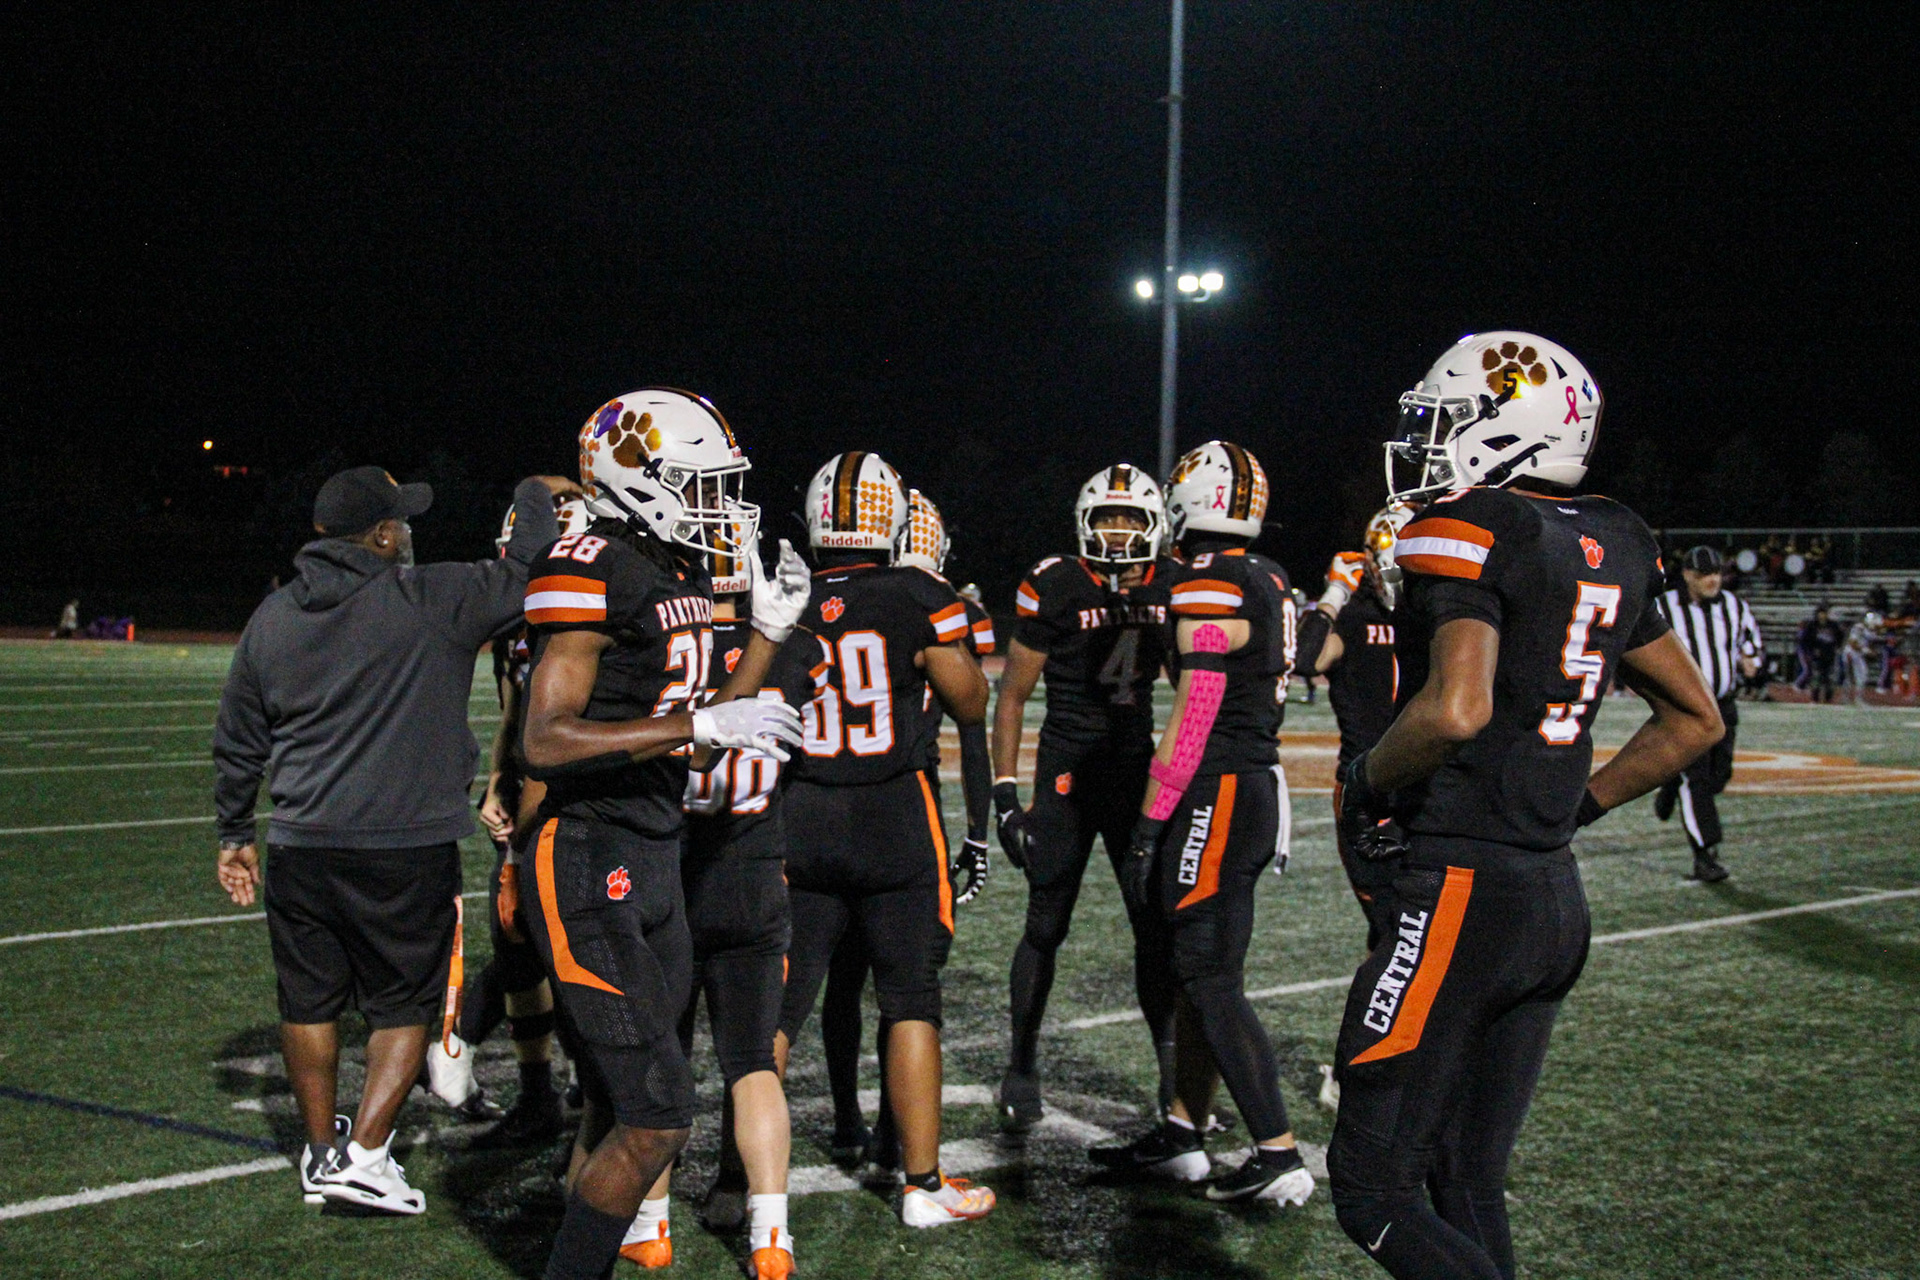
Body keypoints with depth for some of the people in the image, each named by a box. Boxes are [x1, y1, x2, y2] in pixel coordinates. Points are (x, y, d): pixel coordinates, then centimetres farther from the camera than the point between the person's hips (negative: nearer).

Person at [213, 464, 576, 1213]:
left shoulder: (272, 619, 7)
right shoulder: (430, 603, -11)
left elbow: (238, 745, 15)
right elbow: (520, 576, 0)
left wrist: (235, 833, 26)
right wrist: (537, 497, 16)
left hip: (301, 847, 5)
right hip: (408, 849, -4)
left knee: (309, 1001, 18)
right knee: (404, 1004, 10)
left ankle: (320, 1150, 29)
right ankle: (363, 1155, 4)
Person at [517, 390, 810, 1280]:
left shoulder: (683, 581, 13)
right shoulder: (594, 573, -15)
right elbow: (545, 742, -22)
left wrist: (768, 632, 13)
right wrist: (703, 722, -24)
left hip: (654, 868, 9)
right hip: (589, 870, -9)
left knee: (617, 1115, 16)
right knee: (656, 1118, -9)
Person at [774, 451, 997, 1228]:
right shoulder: (919, 600, -9)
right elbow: (971, 708, 1)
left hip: (801, 818, 2)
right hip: (895, 819, -2)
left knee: (777, 1002, 10)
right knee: (911, 1004, 8)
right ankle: (923, 1185, 14)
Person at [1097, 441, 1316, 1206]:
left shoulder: (1206, 588, -16)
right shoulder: (1269, 583, 13)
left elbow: (1191, 721, -19)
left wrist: (1148, 827, -15)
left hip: (1216, 796, -9)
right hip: (1259, 786, 9)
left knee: (1212, 980, -4)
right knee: (1198, 970, 15)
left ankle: (1279, 1156, -2)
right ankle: (1182, 1135, 23)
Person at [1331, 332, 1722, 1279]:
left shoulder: (1470, 531, -13)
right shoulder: (1610, 547, 11)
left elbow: (1456, 709, -28)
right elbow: (1693, 721, 20)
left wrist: (1366, 777, -10)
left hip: (1460, 892, -8)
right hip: (1556, 898, 9)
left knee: (1375, 1190, -1)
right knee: (1467, 1188, 16)